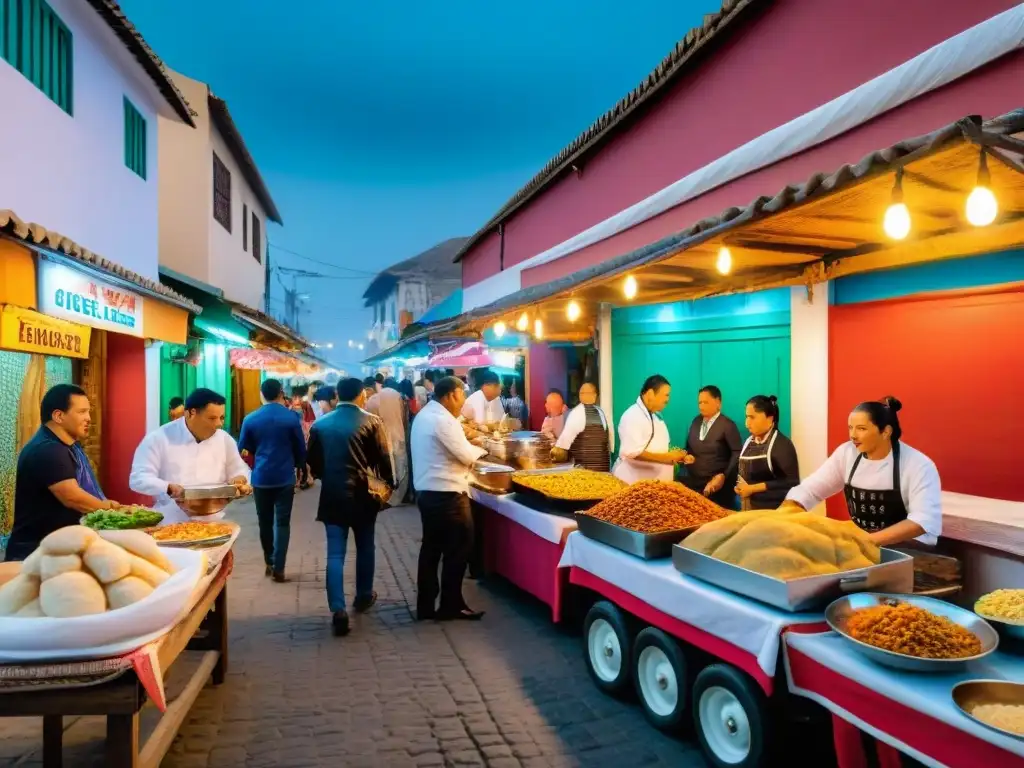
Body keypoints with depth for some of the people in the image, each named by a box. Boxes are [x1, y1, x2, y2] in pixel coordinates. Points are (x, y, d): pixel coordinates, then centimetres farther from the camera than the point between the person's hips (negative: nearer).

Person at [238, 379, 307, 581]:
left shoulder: (250, 419, -2)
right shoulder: (291, 417, -6)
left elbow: (243, 449, 8)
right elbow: (301, 448, 1)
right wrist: (299, 467, 19)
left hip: (260, 478, 2)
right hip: (285, 477, -2)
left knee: (265, 522, 15)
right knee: (282, 522, 3)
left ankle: (269, 562, 27)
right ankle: (278, 568, 0)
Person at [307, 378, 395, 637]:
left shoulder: (320, 424, 2)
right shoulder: (372, 422, -7)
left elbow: (313, 462, 8)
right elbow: (383, 458, -5)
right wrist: (388, 484, 11)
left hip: (332, 494, 1)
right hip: (363, 493, -1)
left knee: (335, 553, 2)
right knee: (365, 547, 18)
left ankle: (338, 610, -6)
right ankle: (363, 596, 32)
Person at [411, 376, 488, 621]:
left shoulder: (425, 415, 13)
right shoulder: (443, 420, -20)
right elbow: (466, 456, -17)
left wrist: (469, 444, 8)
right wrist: (480, 449, 2)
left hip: (427, 492, 10)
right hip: (446, 495, -10)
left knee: (431, 548, 15)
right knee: (458, 549, 2)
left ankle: (425, 606, 22)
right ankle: (451, 606, 12)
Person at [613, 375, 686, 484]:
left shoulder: (656, 416, 14)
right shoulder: (632, 416, -15)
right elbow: (633, 453, -24)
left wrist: (672, 456, 2)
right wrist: (667, 458, -21)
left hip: (655, 481, 9)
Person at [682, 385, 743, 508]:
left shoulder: (728, 425, -8)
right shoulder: (696, 422, 10)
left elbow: (737, 453, -10)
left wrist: (725, 476, -15)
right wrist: (687, 456, -3)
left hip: (717, 485, -5)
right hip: (693, 482, 5)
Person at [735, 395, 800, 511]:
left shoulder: (782, 444, -11)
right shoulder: (749, 442, 11)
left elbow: (792, 483, -17)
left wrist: (753, 488, -17)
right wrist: (739, 487, -2)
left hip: (773, 511, -6)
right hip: (749, 508, 6)